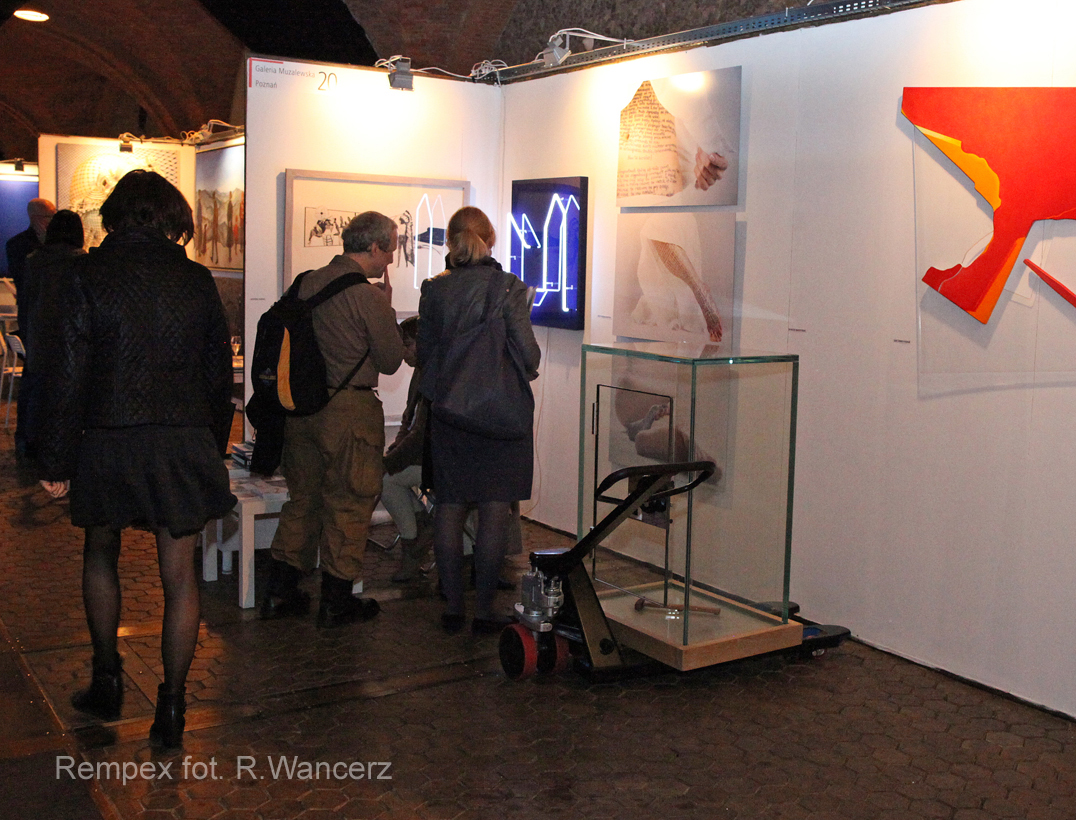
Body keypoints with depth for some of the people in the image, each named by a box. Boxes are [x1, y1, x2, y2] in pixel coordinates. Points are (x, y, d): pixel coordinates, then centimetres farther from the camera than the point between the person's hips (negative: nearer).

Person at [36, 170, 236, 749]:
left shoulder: (86, 275, -5)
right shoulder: (197, 279, 2)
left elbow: (67, 373, -6)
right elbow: (219, 373, 7)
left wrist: (56, 460, -1)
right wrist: (214, 449, 17)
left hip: (108, 443, -1)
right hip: (186, 441, 1)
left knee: (101, 554, 23)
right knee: (179, 575, 6)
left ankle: (107, 680, 28)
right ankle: (171, 709, 12)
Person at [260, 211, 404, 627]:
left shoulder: (307, 283, 6)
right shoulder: (367, 296, -15)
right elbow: (390, 361, -7)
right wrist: (387, 308, 3)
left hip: (302, 404, 7)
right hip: (349, 410, -7)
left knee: (303, 498, 17)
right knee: (348, 504, 6)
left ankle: (279, 592, 23)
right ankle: (336, 603, 14)